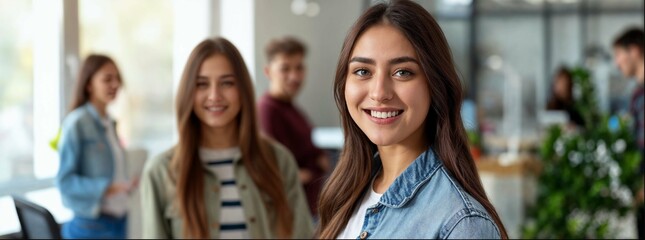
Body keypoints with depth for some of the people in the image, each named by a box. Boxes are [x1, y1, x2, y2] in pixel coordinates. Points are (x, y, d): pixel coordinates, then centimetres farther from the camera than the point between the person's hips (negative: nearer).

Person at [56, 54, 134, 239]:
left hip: (118, 222, 7)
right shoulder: (77, 123, -12)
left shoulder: (110, 123, 10)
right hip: (91, 225, -7)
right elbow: (65, 180, -14)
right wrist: (105, 188, -24)